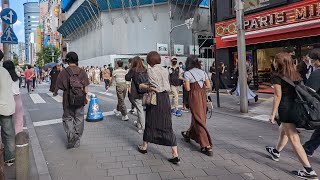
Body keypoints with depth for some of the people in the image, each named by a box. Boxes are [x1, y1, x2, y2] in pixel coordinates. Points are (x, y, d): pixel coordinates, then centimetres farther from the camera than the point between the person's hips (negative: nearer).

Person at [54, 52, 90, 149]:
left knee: (68, 117, 14)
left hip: (68, 99, -2)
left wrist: (55, 93, 15)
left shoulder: (64, 72, -7)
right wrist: (86, 96, 5)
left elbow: (59, 86, -4)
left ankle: (71, 135, -5)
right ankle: (77, 141, 19)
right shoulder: (82, 71, 0)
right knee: (79, 118, 13)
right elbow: (85, 85, -2)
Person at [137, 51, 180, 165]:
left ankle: (144, 147, 34)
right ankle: (175, 155, 1)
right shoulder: (165, 70, 7)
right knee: (167, 126, 5)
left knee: (150, 123, 14)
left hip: (155, 99, -4)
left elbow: (156, 89, -12)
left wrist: (144, 86, 2)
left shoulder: (151, 70, -9)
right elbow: (168, 87, 8)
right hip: (166, 99, 5)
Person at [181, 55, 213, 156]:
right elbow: (209, 86, 6)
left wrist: (184, 84, 9)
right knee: (199, 117, 20)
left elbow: (187, 88, -10)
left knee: (198, 119, -3)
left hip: (194, 96, -6)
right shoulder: (203, 72, 9)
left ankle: (207, 146, -6)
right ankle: (188, 134, 44)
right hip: (203, 96, 6)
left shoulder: (187, 73, -6)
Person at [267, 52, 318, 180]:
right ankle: (276, 152, 46)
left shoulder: (277, 76, -9)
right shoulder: (295, 75, 11)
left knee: (294, 138, -4)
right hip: (297, 106, 8)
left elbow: (278, 96, -13)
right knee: (284, 131, 25)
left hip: (285, 107, -8)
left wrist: (273, 114, -9)